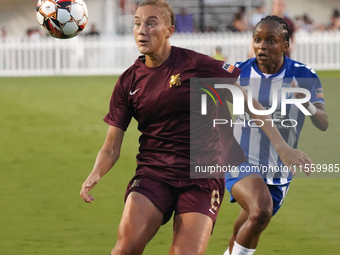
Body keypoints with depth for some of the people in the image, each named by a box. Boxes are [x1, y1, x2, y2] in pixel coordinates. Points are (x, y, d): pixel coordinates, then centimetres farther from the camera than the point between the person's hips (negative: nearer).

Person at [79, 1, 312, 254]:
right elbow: (111, 148, 6)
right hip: (152, 174, 2)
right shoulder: (129, 82, 5)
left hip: (202, 177, -2)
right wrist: (95, 175, -14)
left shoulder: (197, 65, -5)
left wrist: (284, 148, -3)